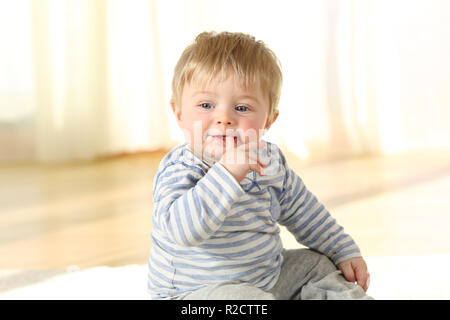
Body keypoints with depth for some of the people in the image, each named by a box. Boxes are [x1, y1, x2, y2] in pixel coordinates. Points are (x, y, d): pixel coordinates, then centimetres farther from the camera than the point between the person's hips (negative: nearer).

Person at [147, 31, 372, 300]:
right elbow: (181, 230, -43)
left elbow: (302, 211, 16)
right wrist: (229, 171, -46)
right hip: (196, 293, -7)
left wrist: (345, 251, 16)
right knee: (242, 298, -34)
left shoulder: (269, 162, -1)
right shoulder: (180, 171, -23)